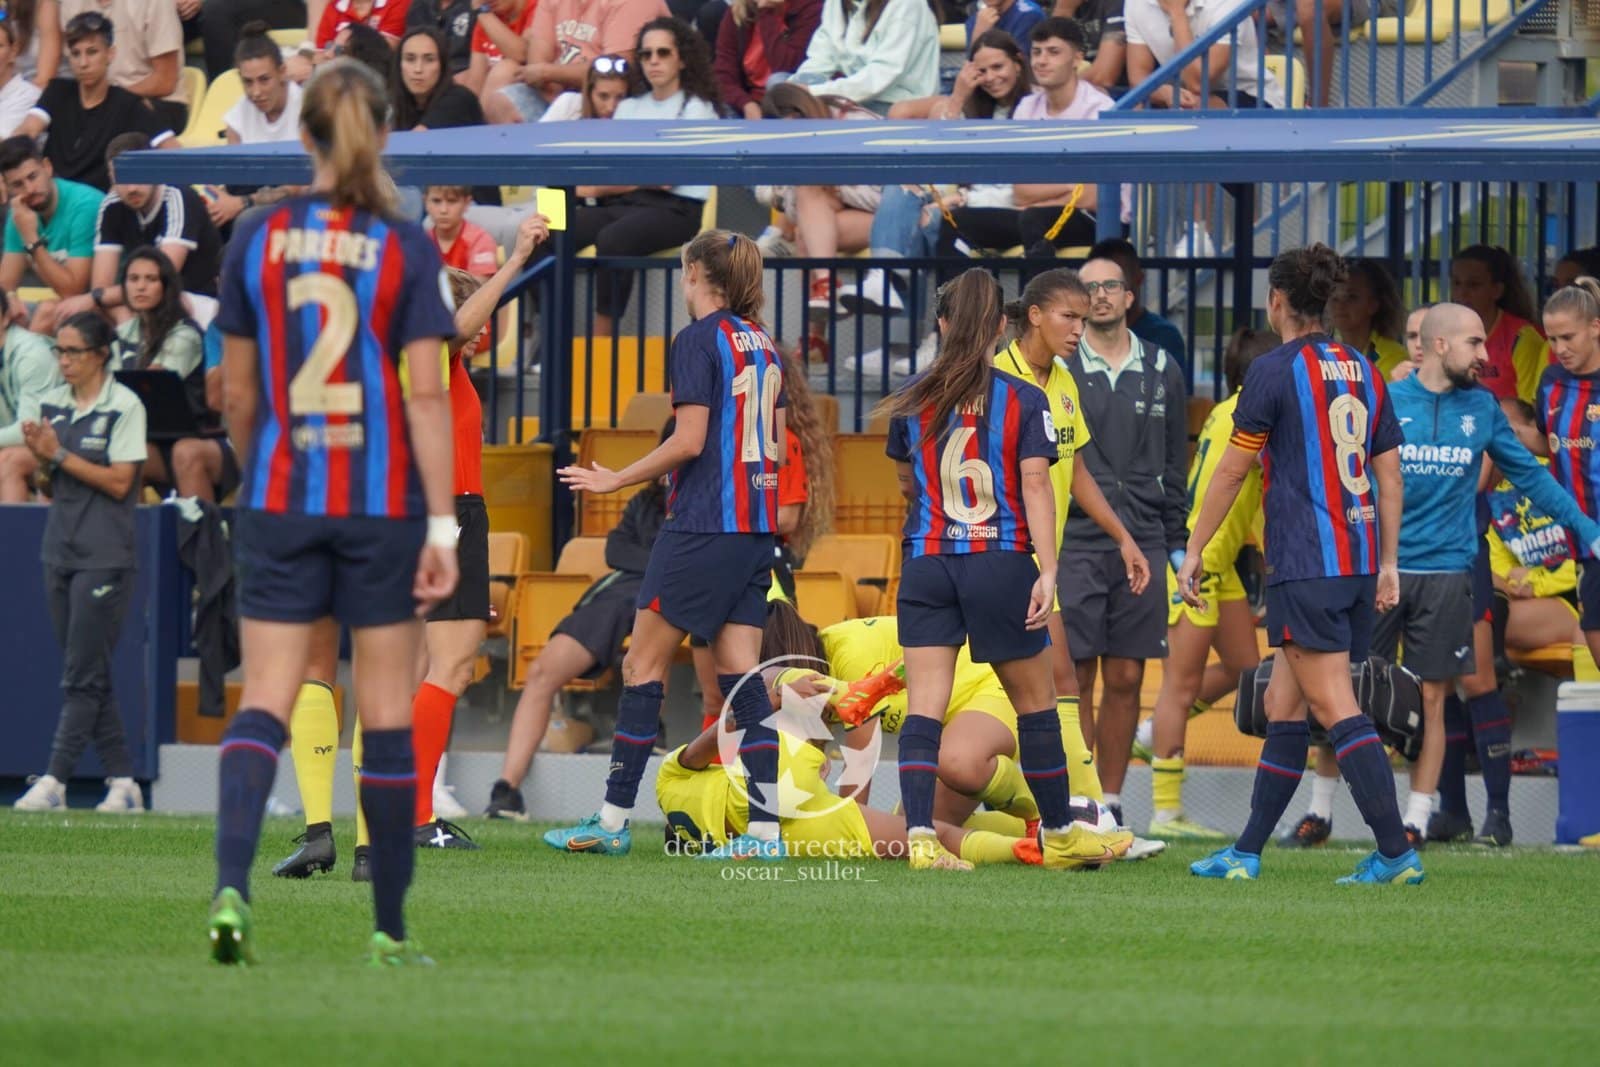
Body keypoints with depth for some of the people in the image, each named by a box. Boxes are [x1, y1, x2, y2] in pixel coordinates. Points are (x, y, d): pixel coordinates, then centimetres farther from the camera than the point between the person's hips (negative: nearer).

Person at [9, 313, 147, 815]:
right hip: (61, 548, 7)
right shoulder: (53, 403, 11)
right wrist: (39, 454, -4)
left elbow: (119, 482, -12)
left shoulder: (124, 407, -8)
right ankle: (123, 782, 10)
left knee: (83, 676, -8)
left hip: (105, 556, -7)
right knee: (86, 675, 6)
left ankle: (54, 781, -11)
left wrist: (60, 455, -15)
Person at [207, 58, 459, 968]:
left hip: (280, 503, 2)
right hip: (383, 501, -2)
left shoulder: (259, 241, 1)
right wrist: (443, 525, -9)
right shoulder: (406, 249, -6)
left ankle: (232, 885, -23)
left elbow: (238, 391, 8)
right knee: (387, 711, 8)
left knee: (265, 700, 0)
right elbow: (427, 394, -10)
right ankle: (391, 926, 13)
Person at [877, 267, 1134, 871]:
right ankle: (1058, 833, 23)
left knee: (923, 705, -2)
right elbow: (1036, 487, -11)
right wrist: (1047, 571, -14)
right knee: (1035, 702, 12)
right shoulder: (1025, 401, -3)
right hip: (1001, 563, -2)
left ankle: (919, 833, -17)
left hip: (925, 564, 2)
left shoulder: (912, 402, 5)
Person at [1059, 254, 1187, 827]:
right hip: (1073, 543, -3)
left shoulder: (1161, 371, 11)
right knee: (1075, 677, -5)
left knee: (1125, 679, 4)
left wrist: (1177, 546, 11)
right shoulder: (1056, 367, 2)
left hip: (1142, 542, 3)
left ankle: (1110, 801, 11)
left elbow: (1174, 464, 15)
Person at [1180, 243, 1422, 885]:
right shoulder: (1362, 371, 13)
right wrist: (1388, 564, 20)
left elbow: (1231, 472, -4)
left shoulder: (1275, 370, -7)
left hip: (1304, 564, -8)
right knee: (1282, 706, 14)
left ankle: (1395, 852, -17)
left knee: (1335, 709, -9)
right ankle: (1247, 852, 18)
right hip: (1358, 558, 8)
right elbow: (1390, 476, 14)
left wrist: (1193, 551, 4)